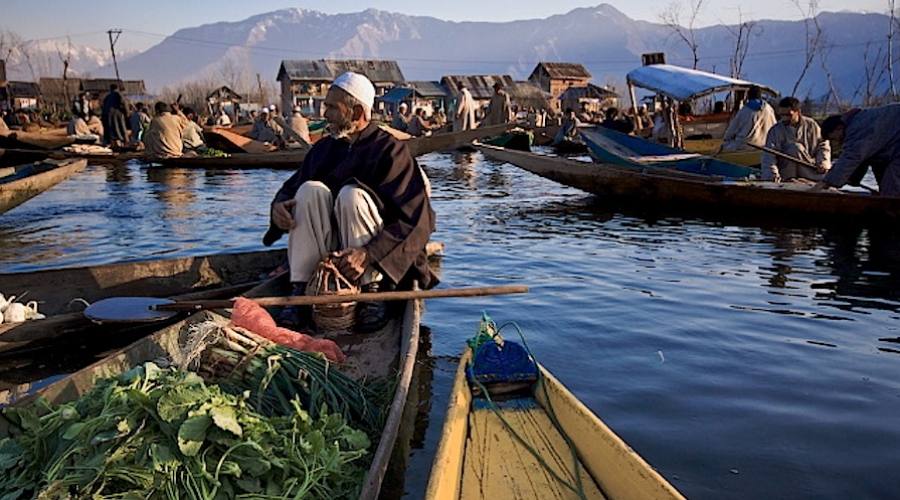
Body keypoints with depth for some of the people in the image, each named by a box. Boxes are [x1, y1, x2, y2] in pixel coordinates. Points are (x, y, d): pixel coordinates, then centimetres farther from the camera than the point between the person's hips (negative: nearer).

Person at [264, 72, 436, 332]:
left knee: (351, 194, -28)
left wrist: (368, 254, -30)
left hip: (379, 260, -5)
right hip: (324, 253, 5)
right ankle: (301, 291, -22)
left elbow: (419, 220, -18)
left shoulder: (390, 149, -8)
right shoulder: (324, 147, 11)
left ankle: (372, 292, -23)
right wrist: (279, 204, -11)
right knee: (310, 190, -18)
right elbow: (290, 188, 16)